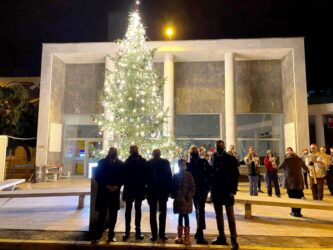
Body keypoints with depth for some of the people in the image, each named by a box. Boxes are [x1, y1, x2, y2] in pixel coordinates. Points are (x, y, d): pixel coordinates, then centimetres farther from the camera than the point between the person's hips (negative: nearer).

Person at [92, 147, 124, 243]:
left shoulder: (121, 164, 0)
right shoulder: (102, 162, -1)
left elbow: (123, 177, 2)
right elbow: (97, 177, -2)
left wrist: (117, 186, -13)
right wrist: (106, 186, -13)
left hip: (115, 193, 1)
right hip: (103, 192, -1)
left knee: (113, 215, 9)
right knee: (101, 215, 2)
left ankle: (111, 235, 21)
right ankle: (97, 235, 11)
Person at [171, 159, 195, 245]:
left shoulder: (189, 175, -2)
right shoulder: (176, 175, 6)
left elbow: (192, 187, -4)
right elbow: (173, 186, 10)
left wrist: (189, 196, -13)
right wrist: (173, 195, -1)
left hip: (186, 199, -3)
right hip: (178, 199, 3)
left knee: (185, 216, 0)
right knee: (180, 216, 12)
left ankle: (186, 237, 10)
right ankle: (179, 236, 22)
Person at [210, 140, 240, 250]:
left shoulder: (230, 159, -5)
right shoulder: (214, 158, 6)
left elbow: (235, 176, -8)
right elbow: (211, 173, 6)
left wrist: (233, 190, -15)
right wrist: (211, 189, 0)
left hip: (227, 191, -4)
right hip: (216, 191, 5)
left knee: (230, 216, 0)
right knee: (219, 215, 13)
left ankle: (233, 239, 7)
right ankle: (221, 237, 24)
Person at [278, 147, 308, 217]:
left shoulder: (286, 159, -8)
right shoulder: (299, 159, 3)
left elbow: (279, 167, 4)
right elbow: (305, 168, 18)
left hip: (290, 181, -3)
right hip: (299, 180, 3)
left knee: (292, 197, 6)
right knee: (298, 197, 8)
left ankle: (294, 212, 10)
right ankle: (298, 212, 11)